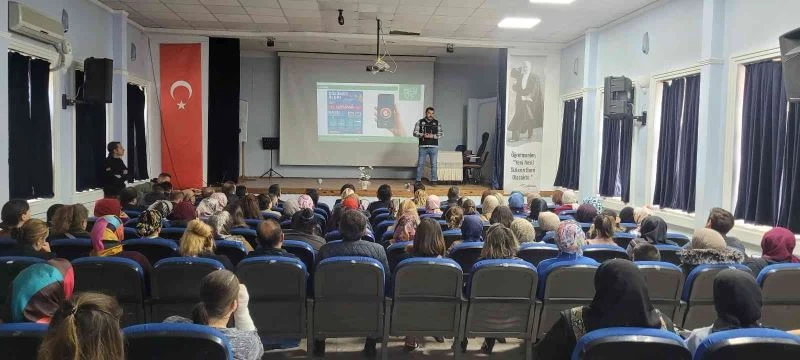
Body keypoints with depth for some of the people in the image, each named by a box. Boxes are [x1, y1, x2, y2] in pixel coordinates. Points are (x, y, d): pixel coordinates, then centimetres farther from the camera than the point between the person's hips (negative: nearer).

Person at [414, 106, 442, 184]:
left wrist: (432, 136, -12)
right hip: (423, 146, -1)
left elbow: (440, 134, 5)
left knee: (434, 164, 2)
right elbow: (415, 133, 1)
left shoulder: (437, 123, 8)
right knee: (420, 164, 1)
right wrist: (423, 135, -15)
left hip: (434, 147, 1)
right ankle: (418, 180, 8)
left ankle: (433, 180, 9)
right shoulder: (420, 122, 5)